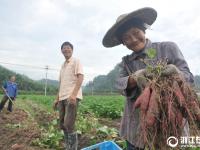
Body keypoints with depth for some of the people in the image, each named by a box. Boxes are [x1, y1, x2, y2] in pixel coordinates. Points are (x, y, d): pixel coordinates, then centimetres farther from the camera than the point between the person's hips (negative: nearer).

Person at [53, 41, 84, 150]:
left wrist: (73, 94, -25)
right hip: (62, 98, 8)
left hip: (72, 97, -8)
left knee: (69, 125, -13)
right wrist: (57, 98, 19)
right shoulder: (63, 65, 22)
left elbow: (80, 78, -13)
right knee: (62, 125, 12)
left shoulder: (76, 61, 0)